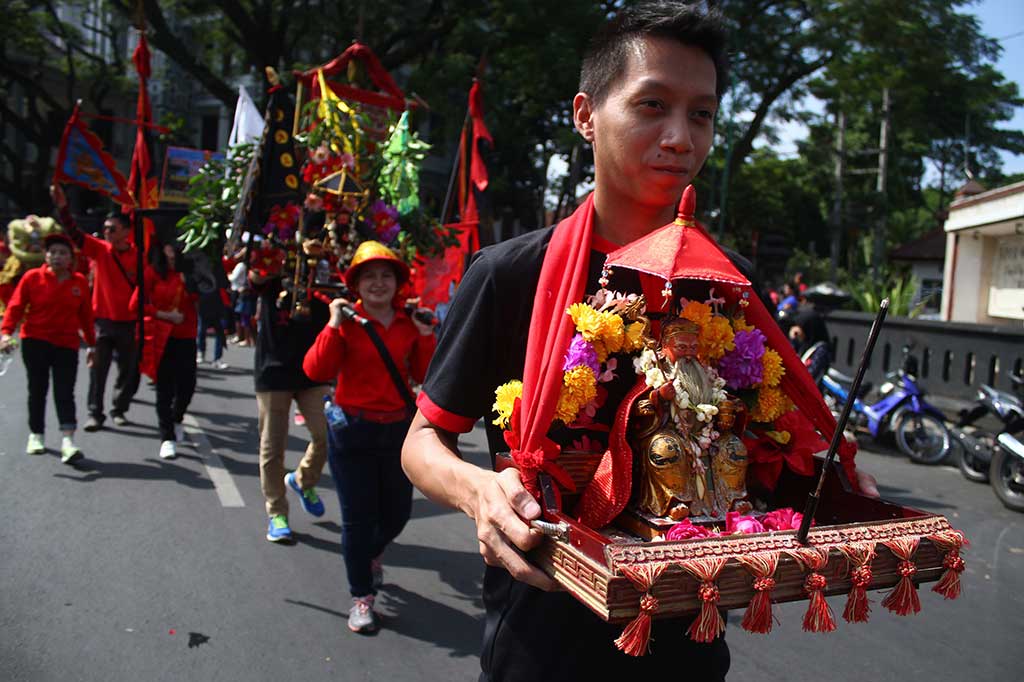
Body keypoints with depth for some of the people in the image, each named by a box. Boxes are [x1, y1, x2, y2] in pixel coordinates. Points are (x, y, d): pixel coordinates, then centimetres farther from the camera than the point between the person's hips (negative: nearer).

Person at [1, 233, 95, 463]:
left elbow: (86, 315, 10)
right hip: (35, 342, 0)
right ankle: (35, 436, 25)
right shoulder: (32, 277, -2)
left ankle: (68, 442, -16)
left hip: (67, 344, 0)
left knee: (65, 392, -7)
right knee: (37, 390, 10)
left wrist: (92, 343, 14)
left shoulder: (80, 282, 3)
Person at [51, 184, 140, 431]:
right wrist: (63, 208, -26)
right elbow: (75, 234, -12)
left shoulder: (138, 256, -4)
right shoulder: (100, 249, -1)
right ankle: (95, 413, 7)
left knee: (129, 370, 8)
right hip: (103, 320, 0)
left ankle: (119, 410, 25)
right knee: (98, 369, 0)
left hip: (129, 322, 0)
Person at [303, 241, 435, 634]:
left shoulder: (409, 324, 3)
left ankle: (370, 556, 49)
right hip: (353, 431, -4)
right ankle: (362, 597, 23)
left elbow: (424, 376, 4)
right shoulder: (346, 322, -9)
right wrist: (333, 325, -21)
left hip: (399, 429, 4)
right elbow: (316, 371, -18)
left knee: (397, 513, 15)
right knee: (358, 518, 5)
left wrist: (425, 336, -6)